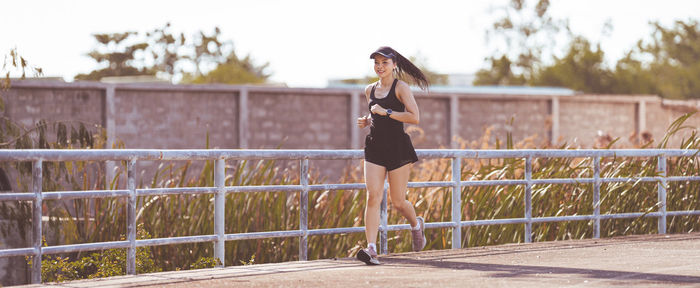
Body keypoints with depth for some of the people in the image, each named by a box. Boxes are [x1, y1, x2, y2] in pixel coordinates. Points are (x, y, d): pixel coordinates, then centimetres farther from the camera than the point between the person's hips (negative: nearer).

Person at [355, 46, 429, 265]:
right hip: (375, 147, 4)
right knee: (373, 197, -12)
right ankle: (371, 249, -19)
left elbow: (414, 117, -15)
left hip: (397, 147, -4)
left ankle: (416, 225, 37)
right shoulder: (370, 90, 13)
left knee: (397, 202, 3)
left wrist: (386, 112, -18)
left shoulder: (400, 88, -5)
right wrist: (367, 121, 8)